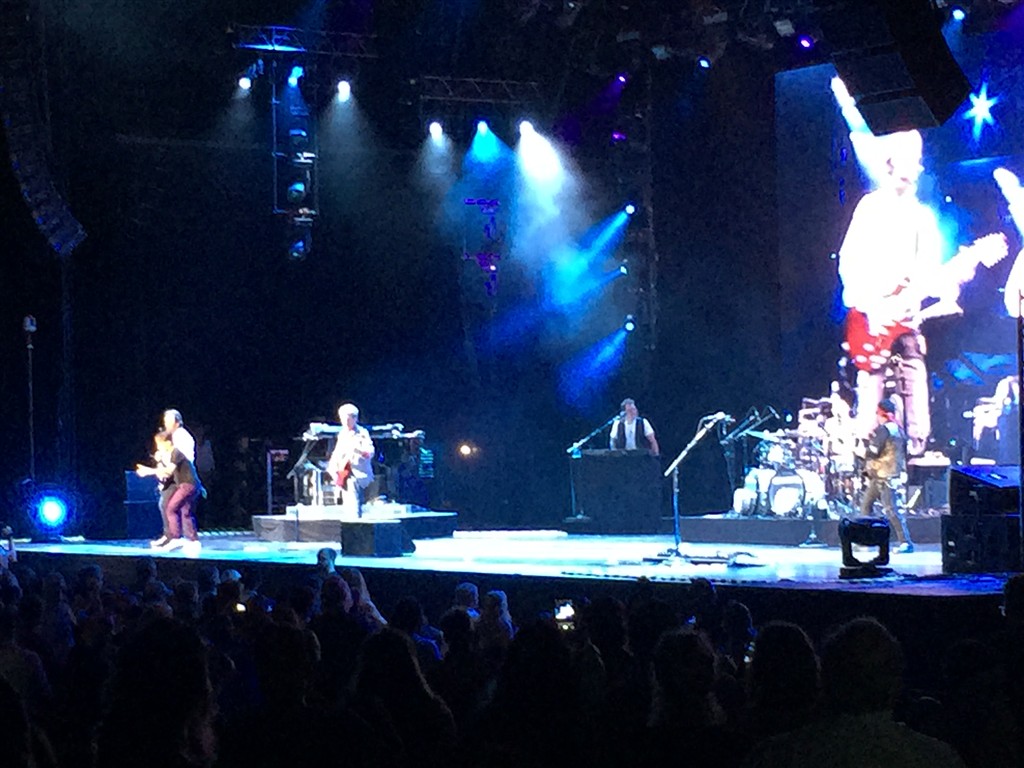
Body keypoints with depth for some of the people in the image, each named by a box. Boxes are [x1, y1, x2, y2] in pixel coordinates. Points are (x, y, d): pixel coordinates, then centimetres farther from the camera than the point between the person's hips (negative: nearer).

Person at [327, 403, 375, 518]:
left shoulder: (362, 433, -4)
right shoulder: (342, 434, 15)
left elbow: (370, 453, -15)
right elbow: (336, 454, 19)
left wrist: (357, 449, -33)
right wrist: (333, 471, 5)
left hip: (357, 474, -7)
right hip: (344, 474, 7)